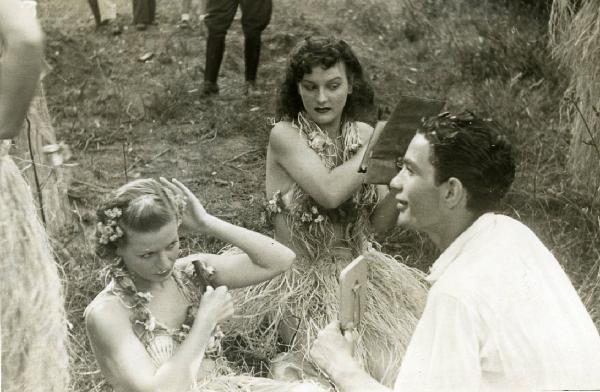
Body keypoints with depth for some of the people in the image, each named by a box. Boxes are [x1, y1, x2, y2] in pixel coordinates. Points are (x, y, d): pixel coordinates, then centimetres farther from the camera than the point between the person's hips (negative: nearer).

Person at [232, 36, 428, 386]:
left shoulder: (363, 134, 1)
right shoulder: (286, 135, -13)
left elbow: (380, 222, 1)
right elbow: (330, 192, -29)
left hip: (361, 266, 6)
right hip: (302, 278, -6)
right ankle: (299, 366, 10)